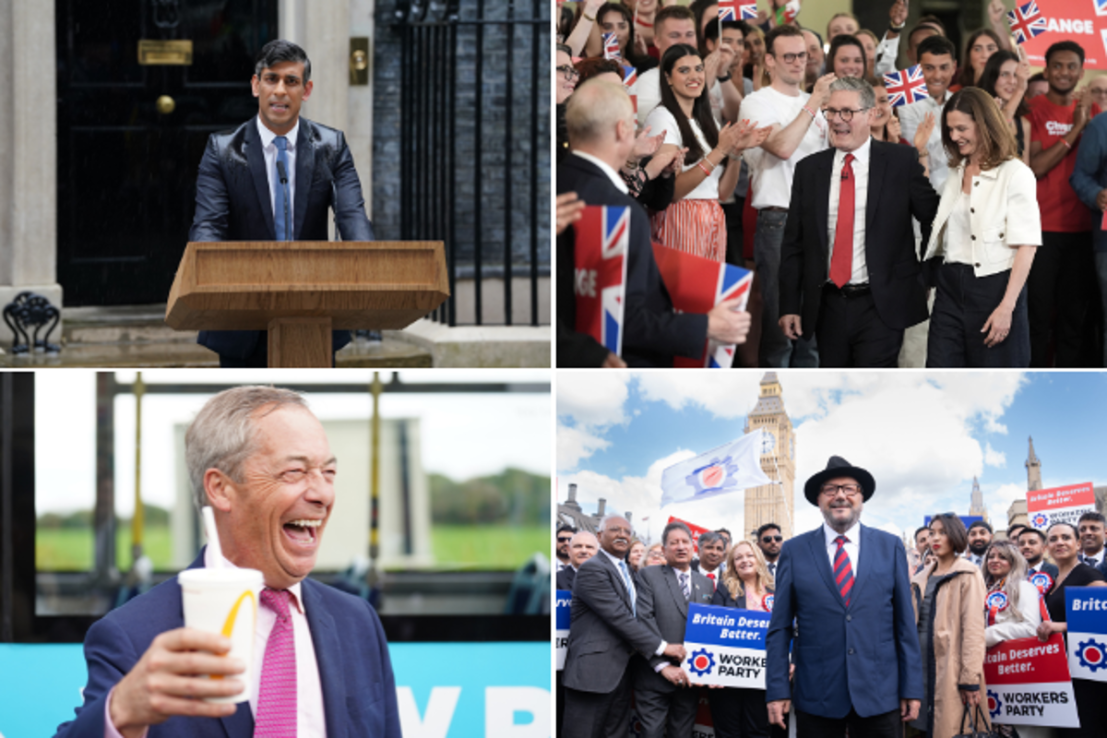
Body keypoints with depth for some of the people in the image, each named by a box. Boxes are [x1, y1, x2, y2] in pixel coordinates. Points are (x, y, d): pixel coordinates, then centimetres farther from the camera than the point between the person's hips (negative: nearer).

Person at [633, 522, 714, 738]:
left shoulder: (706, 584, 15)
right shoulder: (648, 576, 1)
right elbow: (644, 620, -9)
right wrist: (663, 665, -15)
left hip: (690, 678, 4)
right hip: (655, 678, -4)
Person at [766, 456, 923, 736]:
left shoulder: (890, 547, 8)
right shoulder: (794, 552, 6)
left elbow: (905, 624, 6)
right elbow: (779, 629, 5)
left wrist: (911, 689, 1)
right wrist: (777, 690, -3)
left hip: (879, 695, 0)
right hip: (817, 699, 0)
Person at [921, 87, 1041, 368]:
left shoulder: (1015, 174, -6)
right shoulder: (956, 174, 17)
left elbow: (1026, 246, -13)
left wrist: (1006, 307, -18)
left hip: (994, 287, -6)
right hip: (951, 288, 6)